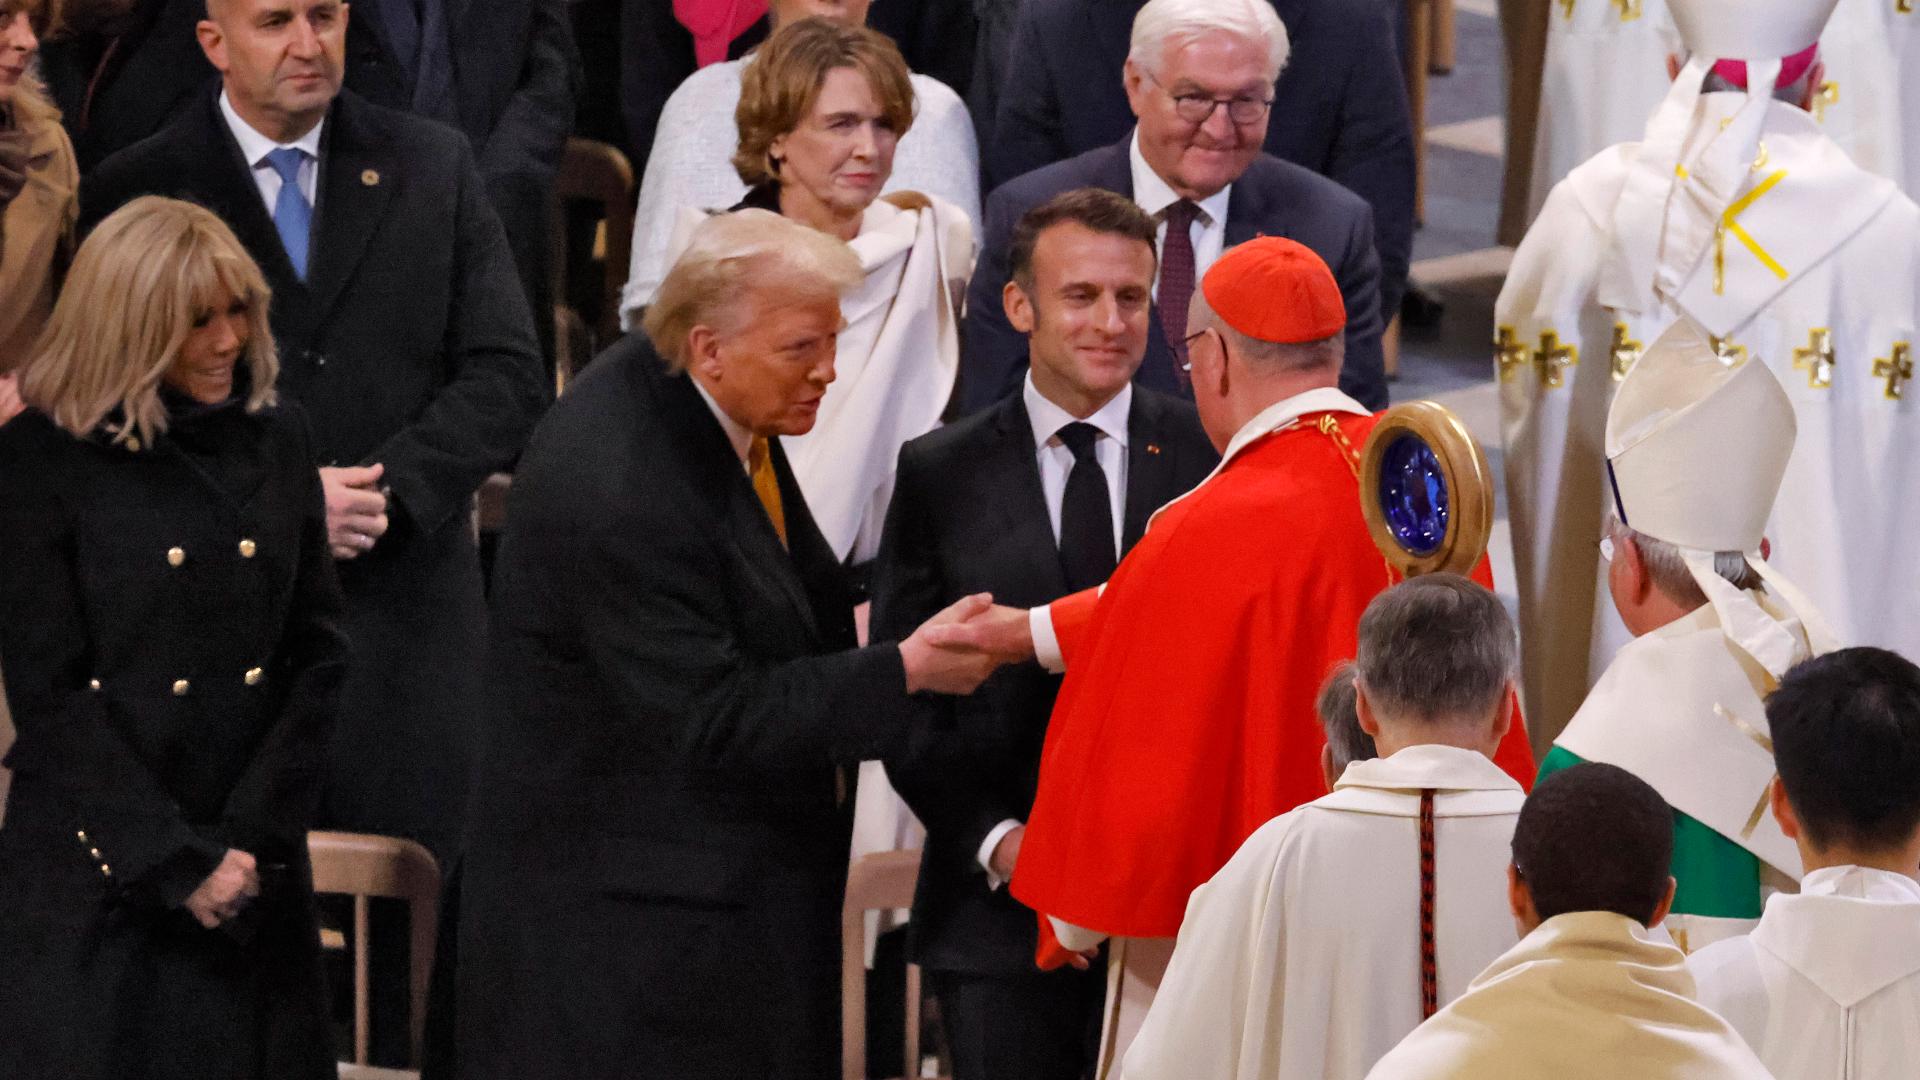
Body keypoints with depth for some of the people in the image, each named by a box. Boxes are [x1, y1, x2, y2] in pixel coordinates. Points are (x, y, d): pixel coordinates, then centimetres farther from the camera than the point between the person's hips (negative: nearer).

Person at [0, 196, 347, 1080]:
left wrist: (254, 839, -6)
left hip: (254, 871, 4)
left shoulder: (275, 442, 8)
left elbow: (319, 654, 6)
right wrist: (177, 863, -12)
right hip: (95, 876, -4)